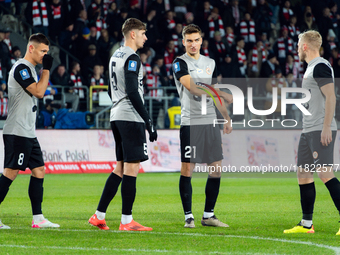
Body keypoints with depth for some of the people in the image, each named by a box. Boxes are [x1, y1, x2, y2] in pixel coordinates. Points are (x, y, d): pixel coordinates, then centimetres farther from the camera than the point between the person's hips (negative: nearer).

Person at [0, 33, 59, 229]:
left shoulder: (30, 69, 19)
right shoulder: (21, 68, -13)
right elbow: (38, 92, -19)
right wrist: (47, 69, -12)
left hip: (29, 132, 10)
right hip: (17, 132, -10)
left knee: (39, 170, 7)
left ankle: (38, 218, 9)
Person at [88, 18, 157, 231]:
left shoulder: (115, 56, 17)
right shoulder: (132, 58, -12)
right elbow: (132, 92, -19)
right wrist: (148, 121, -17)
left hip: (117, 117, 10)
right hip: (131, 118, -10)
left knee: (121, 168, 13)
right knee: (131, 168, -6)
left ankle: (99, 215, 11)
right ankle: (127, 221, -6)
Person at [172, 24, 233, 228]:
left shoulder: (210, 63, 16)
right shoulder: (180, 63, -4)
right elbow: (192, 87, -18)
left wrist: (227, 118, 21)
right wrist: (222, 94, -23)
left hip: (211, 122, 6)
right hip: (190, 122, -6)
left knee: (216, 168, 4)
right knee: (188, 168, -6)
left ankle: (209, 215, 13)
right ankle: (189, 216, 2)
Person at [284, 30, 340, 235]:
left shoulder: (320, 67, -12)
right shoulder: (311, 68, 19)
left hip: (321, 131, -10)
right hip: (309, 131, 10)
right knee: (303, 174, 10)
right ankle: (306, 224, 16)